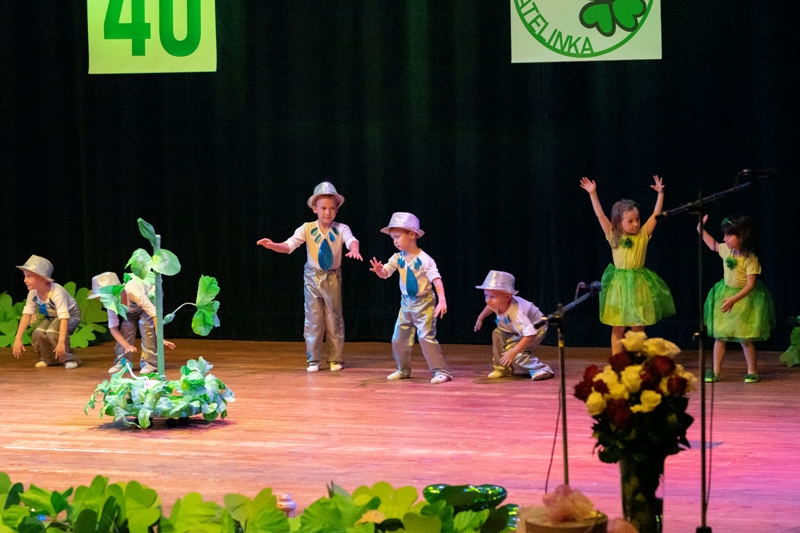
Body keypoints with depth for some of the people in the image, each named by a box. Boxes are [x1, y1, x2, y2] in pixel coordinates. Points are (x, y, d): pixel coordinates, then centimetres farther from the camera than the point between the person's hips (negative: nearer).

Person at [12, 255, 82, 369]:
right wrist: (18, 339, -19)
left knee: (53, 332, -33)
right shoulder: (33, 293, -16)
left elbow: (64, 317, -42)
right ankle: (48, 359, 8)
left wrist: (61, 342, -50)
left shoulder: (56, 292, -36)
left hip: (71, 314, -6)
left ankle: (69, 358, -12)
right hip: (51, 316, 6)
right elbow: (26, 315, -12)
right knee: (37, 334, -19)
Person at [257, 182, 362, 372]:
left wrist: (354, 249, -52)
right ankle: (313, 359, 12)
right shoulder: (307, 229, -8)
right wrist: (274, 246, -35)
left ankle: (336, 358, 16)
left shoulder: (341, 229, -9)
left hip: (333, 278, 0)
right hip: (313, 277, 1)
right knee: (313, 318, 3)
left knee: (334, 318, 5)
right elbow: (289, 245, -15)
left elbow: (351, 240, -28)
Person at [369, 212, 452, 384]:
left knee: (426, 337, -13)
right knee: (399, 338, 9)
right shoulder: (398, 258, -1)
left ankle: (442, 371, -11)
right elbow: (385, 273, -3)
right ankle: (403, 370, 25)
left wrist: (442, 300, -32)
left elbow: (436, 280, -21)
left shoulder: (424, 259, -18)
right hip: (406, 303, 7)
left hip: (424, 303, -7)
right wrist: (379, 270, -27)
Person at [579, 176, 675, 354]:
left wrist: (660, 193, -13)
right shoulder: (613, 236, -1)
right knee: (617, 328, 5)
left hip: (638, 285, 0)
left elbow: (656, 214, -4)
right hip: (619, 284, 0)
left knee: (638, 328, 7)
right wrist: (593, 194, -11)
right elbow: (600, 215, -5)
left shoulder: (643, 234, 0)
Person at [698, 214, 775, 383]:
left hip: (744, 298, -6)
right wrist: (701, 230, 16)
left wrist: (734, 300, -34)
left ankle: (752, 372, 12)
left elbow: (750, 285, -25)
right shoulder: (727, 250, -2)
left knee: (745, 339, -2)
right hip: (725, 293, 6)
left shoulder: (750, 259, -21)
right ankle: (715, 371, 9)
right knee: (719, 336, 5)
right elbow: (713, 245, 22)